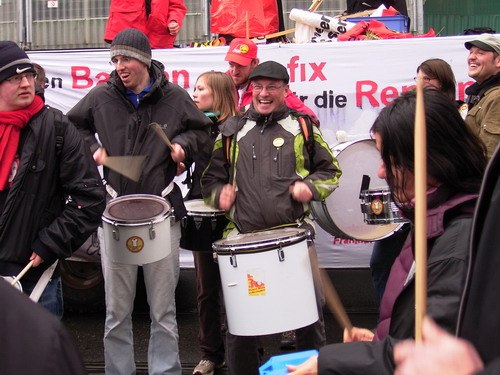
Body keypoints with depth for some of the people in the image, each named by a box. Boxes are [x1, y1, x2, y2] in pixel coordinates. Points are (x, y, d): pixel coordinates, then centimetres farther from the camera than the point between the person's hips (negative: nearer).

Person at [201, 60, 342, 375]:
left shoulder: (302, 127, 10)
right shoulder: (232, 131, 13)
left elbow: (331, 171, 16)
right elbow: (211, 177, 21)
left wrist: (311, 187, -4)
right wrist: (219, 193, -1)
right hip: (244, 237, 1)